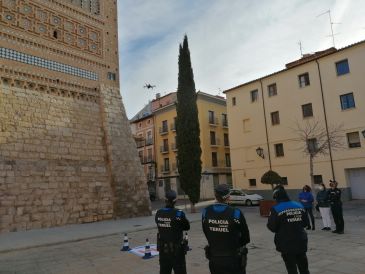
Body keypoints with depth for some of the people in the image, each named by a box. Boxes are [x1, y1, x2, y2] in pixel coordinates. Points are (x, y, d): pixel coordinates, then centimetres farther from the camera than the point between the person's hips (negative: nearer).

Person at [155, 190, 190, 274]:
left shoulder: (158, 213, -6)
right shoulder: (178, 214, -18)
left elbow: (161, 226, 5)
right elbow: (187, 227, -5)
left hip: (163, 249, 4)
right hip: (177, 250, -4)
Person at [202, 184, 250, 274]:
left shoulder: (206, 212, -11)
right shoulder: (236, 213, -21)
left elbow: (207, 234, 1)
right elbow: (246, 238, -8)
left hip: (214, 259, 3)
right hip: (233, 260, -3)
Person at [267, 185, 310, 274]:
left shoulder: (276, 209, -16)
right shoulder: (299, 206, 1)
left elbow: (272, 227, -14)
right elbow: (305, 223, 9)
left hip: (287, 244, -5)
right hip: (301, 242, 5)